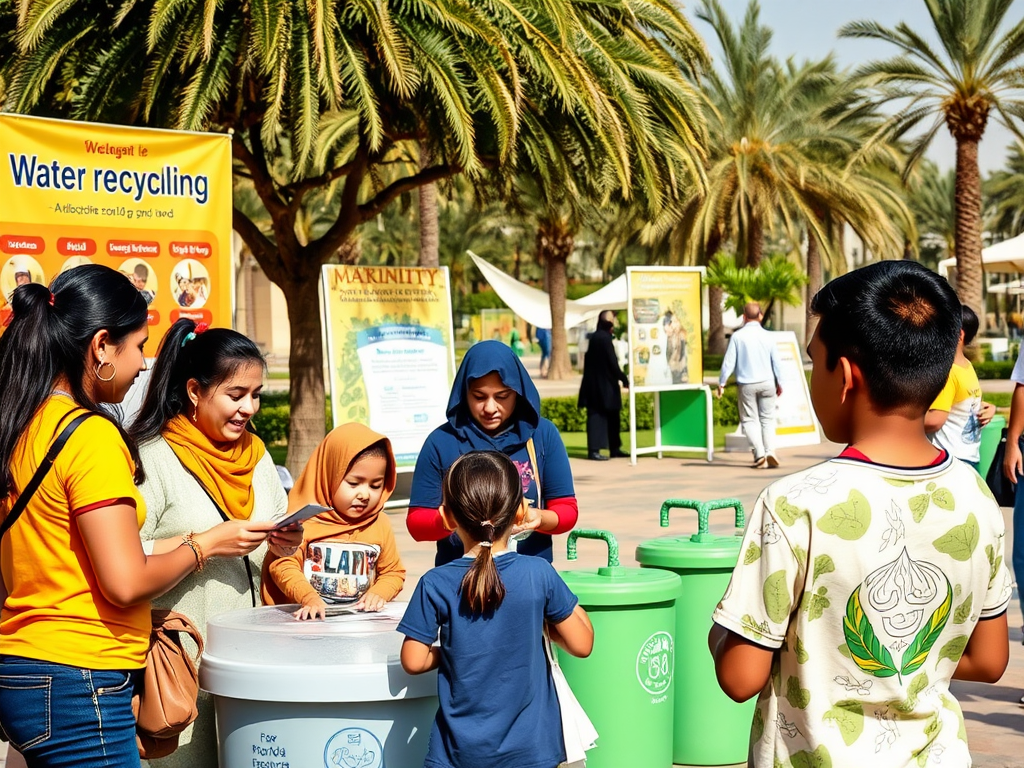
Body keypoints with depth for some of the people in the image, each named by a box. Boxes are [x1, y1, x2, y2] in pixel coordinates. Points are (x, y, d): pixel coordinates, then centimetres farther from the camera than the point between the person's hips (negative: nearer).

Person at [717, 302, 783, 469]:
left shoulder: (737, 336, -6)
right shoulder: (767, 336, -1)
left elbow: (729, 361, -5)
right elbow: (776, 361, 4)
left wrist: (721, 383, 4)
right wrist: (779, 383, 15)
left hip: (746, 384, -1)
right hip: (767, 382, 1)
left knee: (749, 419, 5)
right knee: (767, 418, 10)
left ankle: (759, 454, -8)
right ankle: (770, 450, -7)